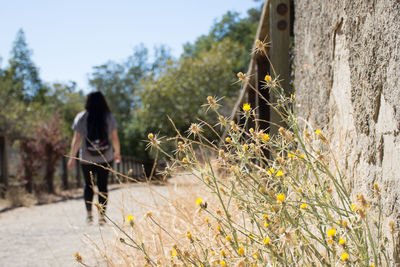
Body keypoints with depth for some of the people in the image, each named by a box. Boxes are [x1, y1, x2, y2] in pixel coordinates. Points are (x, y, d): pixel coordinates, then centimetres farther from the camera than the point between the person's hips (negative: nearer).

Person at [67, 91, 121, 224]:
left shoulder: (81, 117, -5)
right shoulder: (109, 117, -2)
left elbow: (76, 140, -5)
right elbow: (115, 138, 3)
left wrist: (72, 157, 2)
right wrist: (117, 153, 19)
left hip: (87, 158, 0)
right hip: (106, 158, 0)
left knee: (88, 185, 15)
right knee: (103, 185, 5)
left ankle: (89, 214, 17)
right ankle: (102, 215, 2)